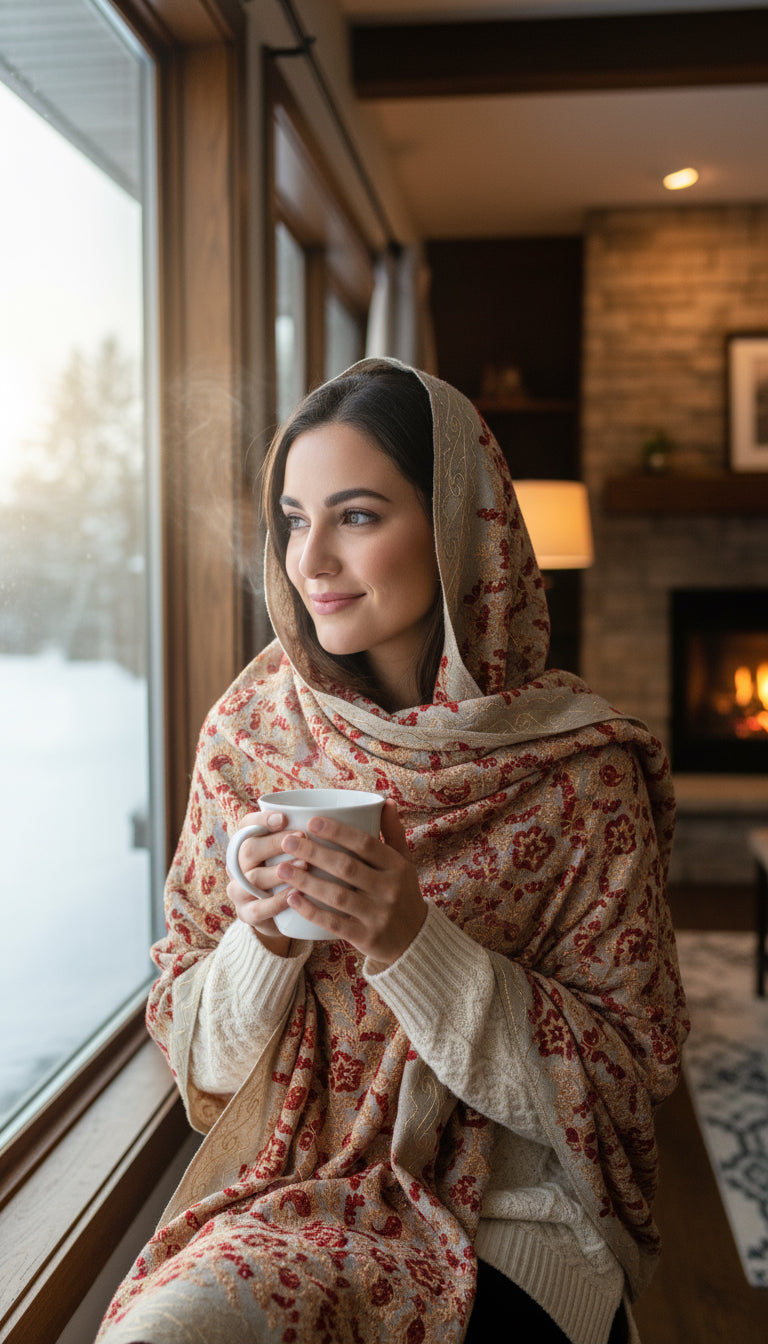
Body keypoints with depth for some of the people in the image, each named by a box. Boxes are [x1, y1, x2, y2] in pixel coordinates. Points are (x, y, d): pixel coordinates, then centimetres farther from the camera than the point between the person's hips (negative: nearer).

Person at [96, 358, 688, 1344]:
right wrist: (267, 932, -18)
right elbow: (192, 1048, 4)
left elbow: (630, 1070, -7)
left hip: (509, 1215, -1)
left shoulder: (581, 767, -10)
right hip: (284, 1187, 2)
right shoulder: (248, 733, -2)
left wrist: (415, 943, -21)